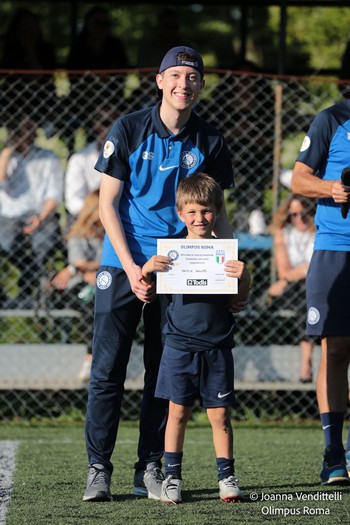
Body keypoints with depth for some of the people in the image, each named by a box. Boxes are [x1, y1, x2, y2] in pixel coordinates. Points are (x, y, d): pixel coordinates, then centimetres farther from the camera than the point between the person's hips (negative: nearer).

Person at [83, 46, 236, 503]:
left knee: (164, 373, 5)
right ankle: (98, 469, 2)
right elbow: (108, 204, -3)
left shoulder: (209, 143, 2)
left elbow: (217, 215, 10)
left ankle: (150, 469, 12)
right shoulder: (128, 130, -4)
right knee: (107, 370, -4)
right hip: (123, 264, -2)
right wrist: (131, 268, -12)